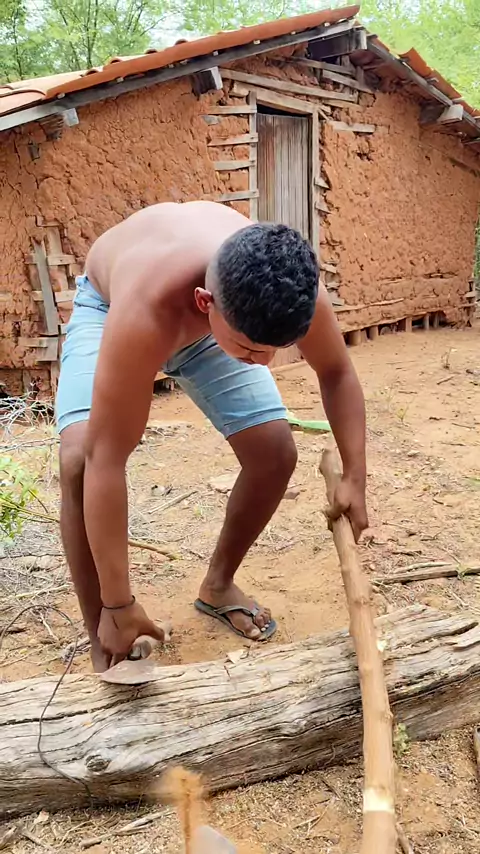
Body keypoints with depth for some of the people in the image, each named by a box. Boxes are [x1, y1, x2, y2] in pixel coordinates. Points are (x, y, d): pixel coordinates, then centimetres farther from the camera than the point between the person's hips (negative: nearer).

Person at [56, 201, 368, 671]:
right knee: (79, 461, -27)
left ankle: (217, 586, 19)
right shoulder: (144, 310, -48)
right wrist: (118, 604, -37)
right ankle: (103, 649, -9)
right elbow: (105, 461, -43)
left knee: (276, 453, -8)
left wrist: (354, 477, -20)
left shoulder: (296, 292, -34)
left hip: (210, 319, 4)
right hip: (109, 305, -3)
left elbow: (337, 373, -12)